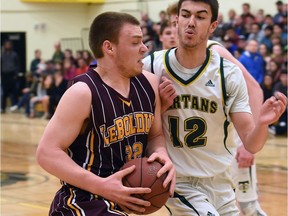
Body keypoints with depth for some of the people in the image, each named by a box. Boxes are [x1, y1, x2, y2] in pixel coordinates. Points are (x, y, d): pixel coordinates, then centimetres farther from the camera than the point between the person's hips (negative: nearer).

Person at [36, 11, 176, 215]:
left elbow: (155, 135, 14)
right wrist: (101, 185, -28)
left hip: (123, 199, 8)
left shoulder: (149, 83, 2)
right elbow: (47, 153, -19)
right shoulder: (83, 92, -18)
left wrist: (161, 154, -11)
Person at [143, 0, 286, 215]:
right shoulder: (152, 67, -11)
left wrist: (262, 123, -30)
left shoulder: (229, 74, -9)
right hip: (180, 182, -3)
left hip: (221, 182, 3)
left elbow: (251, 144, -10)